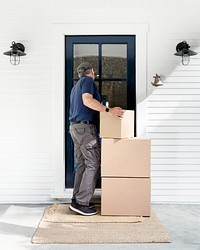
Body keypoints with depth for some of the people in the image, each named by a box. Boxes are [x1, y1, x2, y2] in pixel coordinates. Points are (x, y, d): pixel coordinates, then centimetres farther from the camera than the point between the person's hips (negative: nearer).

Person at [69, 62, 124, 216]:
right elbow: (87, 100, -20)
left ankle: (77, 200, 11)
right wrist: (108, 110, -25)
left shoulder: (76, 86, 25)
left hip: (75, 127, 10)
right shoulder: (88, 80, -3)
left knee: (82, 165, 9)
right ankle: (81, 202, -9)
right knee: (93, 164, -9)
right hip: (85, 127, -10)